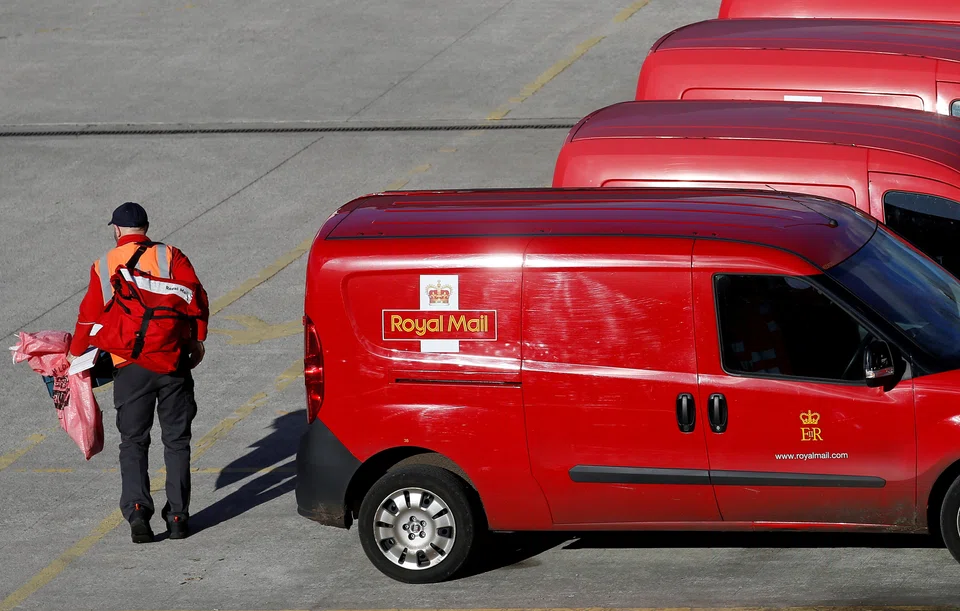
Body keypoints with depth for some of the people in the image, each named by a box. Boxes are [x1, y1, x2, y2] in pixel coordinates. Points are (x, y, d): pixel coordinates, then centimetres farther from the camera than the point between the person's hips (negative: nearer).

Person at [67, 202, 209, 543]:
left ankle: (136, 509, -10)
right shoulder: (170, 257, 3)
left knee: (133, 442, 8)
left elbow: (90, 315, 6)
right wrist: (197, 341, 6)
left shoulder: (103, 266, 5)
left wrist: (75, 353, 20)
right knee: (176, 440, 9)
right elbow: (197, 298, -4)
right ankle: (177, 515, 6)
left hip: (129, 367, 0)